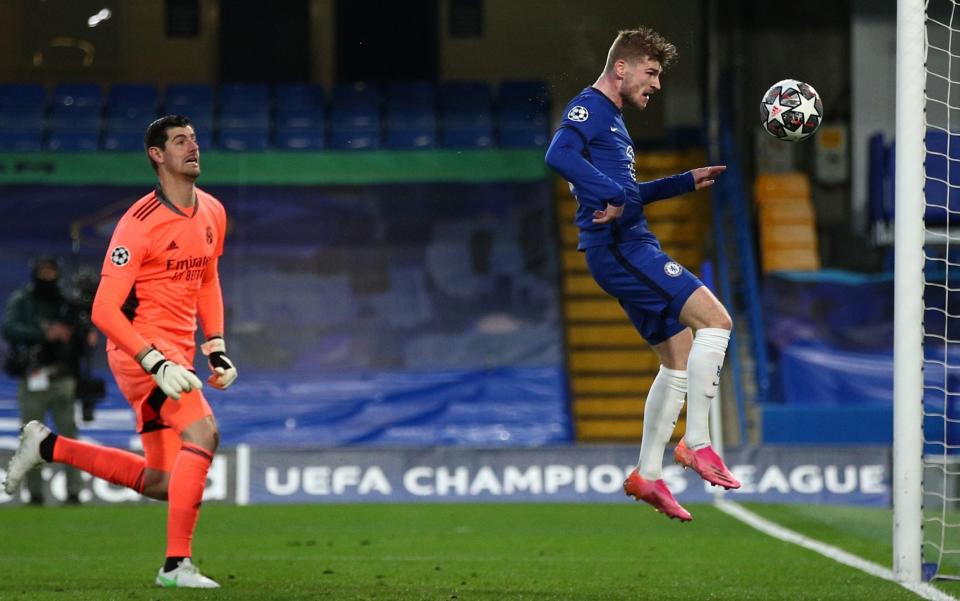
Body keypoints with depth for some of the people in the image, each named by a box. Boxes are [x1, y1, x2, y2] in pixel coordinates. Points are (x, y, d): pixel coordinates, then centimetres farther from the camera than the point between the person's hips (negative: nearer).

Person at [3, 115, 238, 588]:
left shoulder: (212, 213, 7)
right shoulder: (140, 223, -17)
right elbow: (104, 309, -19)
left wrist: (216, 349, 12)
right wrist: (157, 363, -27)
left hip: (176, 353, 8)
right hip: (139, 348, -8)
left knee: (159, 483, 10)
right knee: (202, 430, -27)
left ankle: (47, 446, 26)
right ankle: (177, 564, -23)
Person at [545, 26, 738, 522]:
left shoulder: (611, 119, 24)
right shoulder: (589, 107, -7)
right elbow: (559, 155, -27)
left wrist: (687, 182, 33)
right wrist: (609, 196, -34)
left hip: (631, 250, 11)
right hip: (620, 249, -11)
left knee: (679, 356, 12)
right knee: (714, 319, -17)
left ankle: (647, 474, 15)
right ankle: (696, 442, -16)